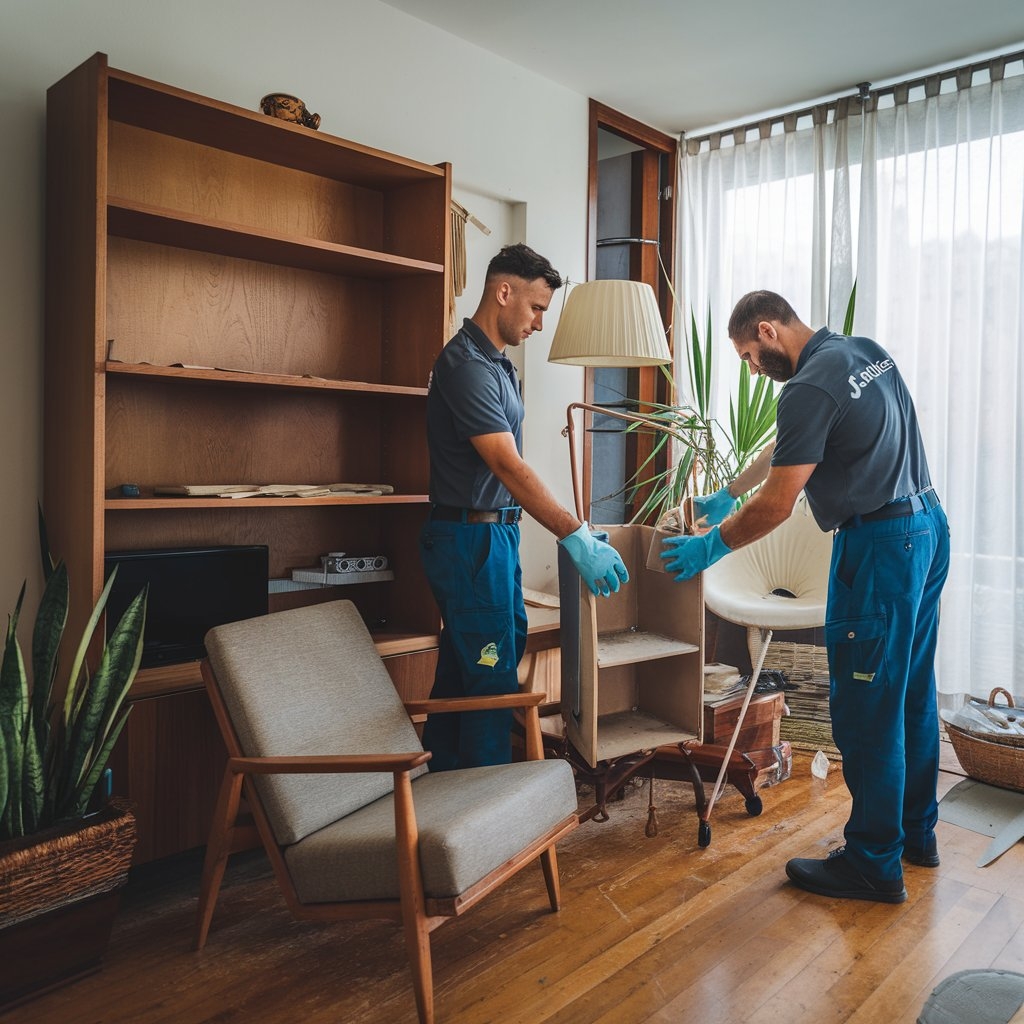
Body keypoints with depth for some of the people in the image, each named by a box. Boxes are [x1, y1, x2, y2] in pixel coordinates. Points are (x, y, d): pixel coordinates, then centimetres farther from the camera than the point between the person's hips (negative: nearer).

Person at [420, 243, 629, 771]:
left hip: (492, 534, 10)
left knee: (459, 670, 17)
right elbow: (508, 467, -27)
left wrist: (574, 529, 16)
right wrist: (576, 537, -32)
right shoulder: (467, 366, -18)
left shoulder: (496, 364, 15)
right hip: (471, 538, -10)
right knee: (492, 677, -5)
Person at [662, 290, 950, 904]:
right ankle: (917, 831, 33)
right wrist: (732, 497, 22)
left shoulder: (810, 390, -18)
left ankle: (874, 864, 12)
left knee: (866, 709, 0)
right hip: (929, 526, 10)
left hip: (879, 547, -10)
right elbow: (785, 446, 19)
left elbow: (776, 505, -18)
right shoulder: (868, 352, 11)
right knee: (913, 692, 18)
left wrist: (712, 546, -4)